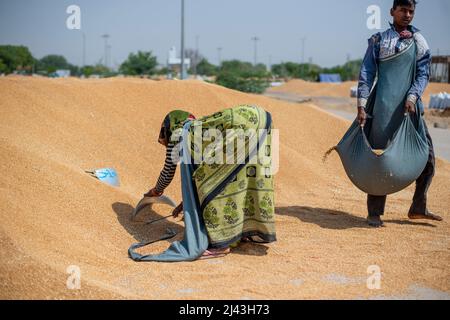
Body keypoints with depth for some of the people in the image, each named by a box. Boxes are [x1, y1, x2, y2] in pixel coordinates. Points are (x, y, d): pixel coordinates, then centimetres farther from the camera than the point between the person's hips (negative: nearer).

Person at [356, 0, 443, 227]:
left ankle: (418, 208, 20)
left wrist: (412, 97, -11)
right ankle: (374, 212, 5)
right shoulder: (379, 40, 4)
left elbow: (424, 73, 5)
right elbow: (366, 74, 1)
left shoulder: (419, 42, 13)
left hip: (411, 106, 4)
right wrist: (361, 105, -8)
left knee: (427, 155, 5)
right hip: (385, 106, -4)